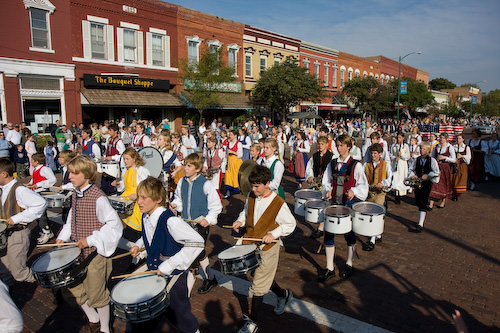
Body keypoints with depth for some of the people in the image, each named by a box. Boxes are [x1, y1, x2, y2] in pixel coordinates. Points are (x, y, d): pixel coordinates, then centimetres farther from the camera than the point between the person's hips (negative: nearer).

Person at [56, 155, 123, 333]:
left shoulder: (98, 198, -22)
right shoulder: (75, 194, 4)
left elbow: (115, 224, -21)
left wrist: (91, 240, -24)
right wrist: (63, 237, 5)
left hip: (95, 253, -8)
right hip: (78, 251, 8)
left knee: (97, 295, 5)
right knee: (73, 287, 19)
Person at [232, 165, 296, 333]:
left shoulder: (278, 203, -19)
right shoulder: (251, 196, -3)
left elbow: (290, 224, -10)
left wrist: (273, 234, -21)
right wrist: (240, 221, -4)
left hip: (268, 248, -6)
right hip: (250, 244, 6)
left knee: (258, 286, 2)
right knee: (264, 277, 22)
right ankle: (283, 294, 50)